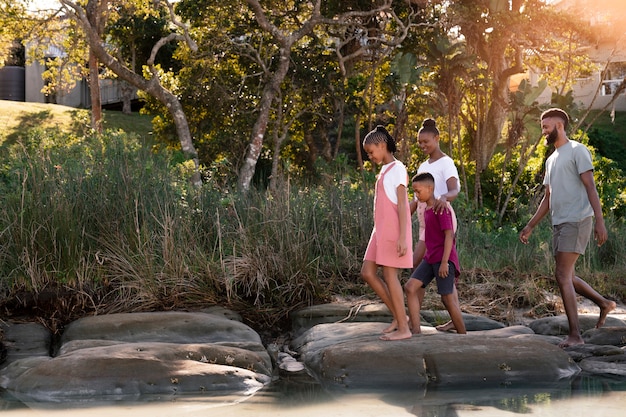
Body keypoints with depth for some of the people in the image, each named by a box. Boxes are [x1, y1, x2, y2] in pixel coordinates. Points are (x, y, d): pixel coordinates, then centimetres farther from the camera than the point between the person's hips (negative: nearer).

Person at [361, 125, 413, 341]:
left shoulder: (397, 169, -8)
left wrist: (402, 237, -21)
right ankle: (398, 316, 11)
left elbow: (402, 204, -15)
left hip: (393, 229, -9)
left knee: (390, 275, -7)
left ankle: (403, 328, 0)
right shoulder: (385, 171, 18)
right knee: (367, 273, 5)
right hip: (381, 230, 9)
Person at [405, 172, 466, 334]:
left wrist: (444, 262, -22)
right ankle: (416, 331, -10)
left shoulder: (441, 209, -13)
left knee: (448, 298, -6)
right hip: (430, 258, 9)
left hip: (444, 259, -9)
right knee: (411, 286, -7)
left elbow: (449, 235, -18)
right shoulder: (427, 210, 14)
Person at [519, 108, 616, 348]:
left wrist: (599, 221, -19)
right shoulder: (551, 160, 21)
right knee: (566, 276, 11)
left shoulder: (576, 151, -4)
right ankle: (604, 303, 30)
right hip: (559, 223, 9)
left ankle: (575, 335, -11)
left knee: (563, 275, -14)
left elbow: (590, 187, -12)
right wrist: (530, 227, 21)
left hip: (576, 220, -9)